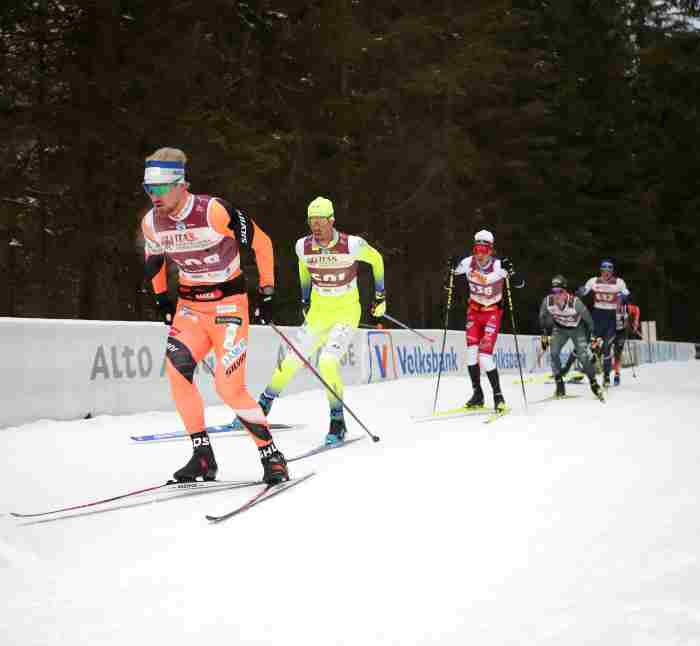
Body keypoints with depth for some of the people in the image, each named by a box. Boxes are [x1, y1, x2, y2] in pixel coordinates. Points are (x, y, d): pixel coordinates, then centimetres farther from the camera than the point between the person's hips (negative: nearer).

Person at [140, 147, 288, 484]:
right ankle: (203, 456, -9)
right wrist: (162, 299, 20)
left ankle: (272, 457, 3)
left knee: (229, 387, -15)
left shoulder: (215, 212, -21)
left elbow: (262, 243, -9)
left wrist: (267, 292, -4)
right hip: (189, 305, 5)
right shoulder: (152, 223, -4)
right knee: (176, 368, -20)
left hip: (228, 302, -5)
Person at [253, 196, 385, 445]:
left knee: (327, 362, -24)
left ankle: (338, 422, -9)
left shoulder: (351, 245, -19)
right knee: (291, 362, 1)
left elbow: (376, 259, 1)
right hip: (318, 313, 4)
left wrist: (381, 295, 7)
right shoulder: (303, 247, -8)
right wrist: (305, 300, 22)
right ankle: (262, 407, 21)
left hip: (347, 312, -4)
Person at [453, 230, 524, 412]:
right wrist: (450, 270, -15)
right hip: (474, 310, 4)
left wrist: (510, 272, -40)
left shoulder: (498, 266, -21)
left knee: (485, 356, -14)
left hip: (492, 312, -4)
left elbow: (520, 284, -22)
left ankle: (498, 397, 0)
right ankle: (477, 395, 6)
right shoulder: (467, 263, -10)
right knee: (471, 352, -7)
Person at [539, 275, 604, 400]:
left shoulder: (575, 302, -34)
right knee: (554, 352, -16)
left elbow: (587, 319, -17)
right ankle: (560, 385, -6)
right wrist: (544, 335, 2)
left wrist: (590, 336, -8)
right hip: (559, 328, 3)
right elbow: (543, 317, -3)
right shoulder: (547, 301, -26)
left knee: (583, 355, -15)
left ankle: (594, 384, 5)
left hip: (577, 328, -3)